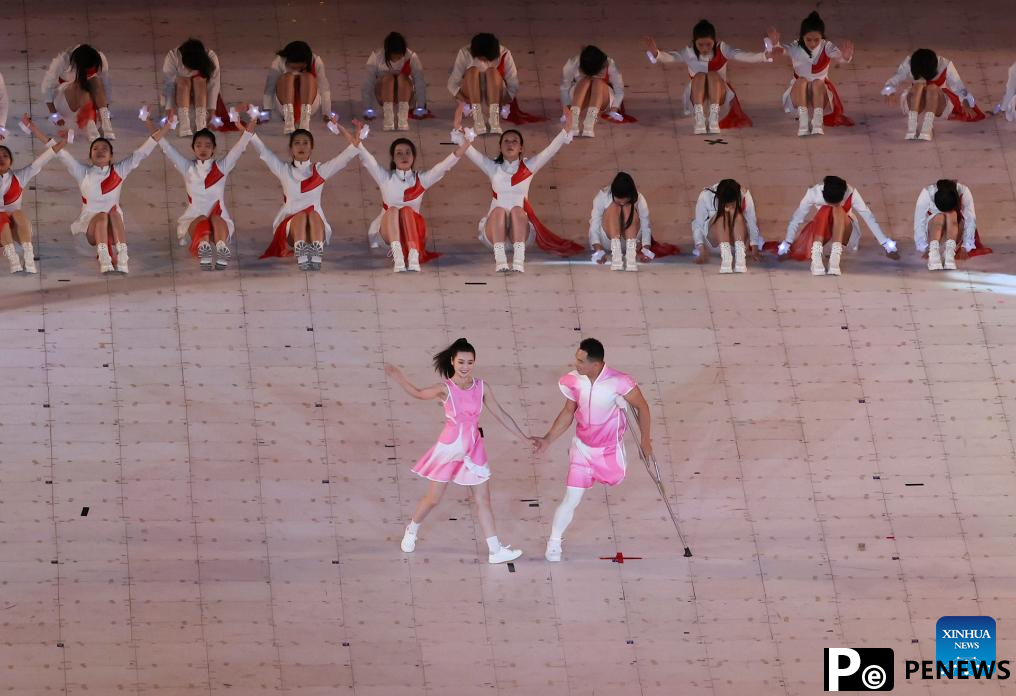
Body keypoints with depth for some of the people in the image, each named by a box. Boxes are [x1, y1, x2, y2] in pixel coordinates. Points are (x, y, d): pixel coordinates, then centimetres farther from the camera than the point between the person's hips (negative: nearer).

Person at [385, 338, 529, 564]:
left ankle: (495, 550, 9)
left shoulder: (482, 388, -5)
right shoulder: (445, 389, -14)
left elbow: (500, 415, 3)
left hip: (473, 449, 3)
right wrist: (398, 377, -12)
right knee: (433, 498, 10)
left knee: (483, 500, 5)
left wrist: (525, 438, 4)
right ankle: (412, 530, 37)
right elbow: (418, 393, 2)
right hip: (449, 449, -3)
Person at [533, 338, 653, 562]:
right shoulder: (573, 381, -16)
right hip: (582, 448, 1)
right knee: (571, 500, -3)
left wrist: (645, 439, -2)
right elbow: (568, 413, 2)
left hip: (609, 450, -1)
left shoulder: (619, 382, -28)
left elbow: (642, 407, -11)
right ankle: (554, 543, 16)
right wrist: (547, 440, -1)